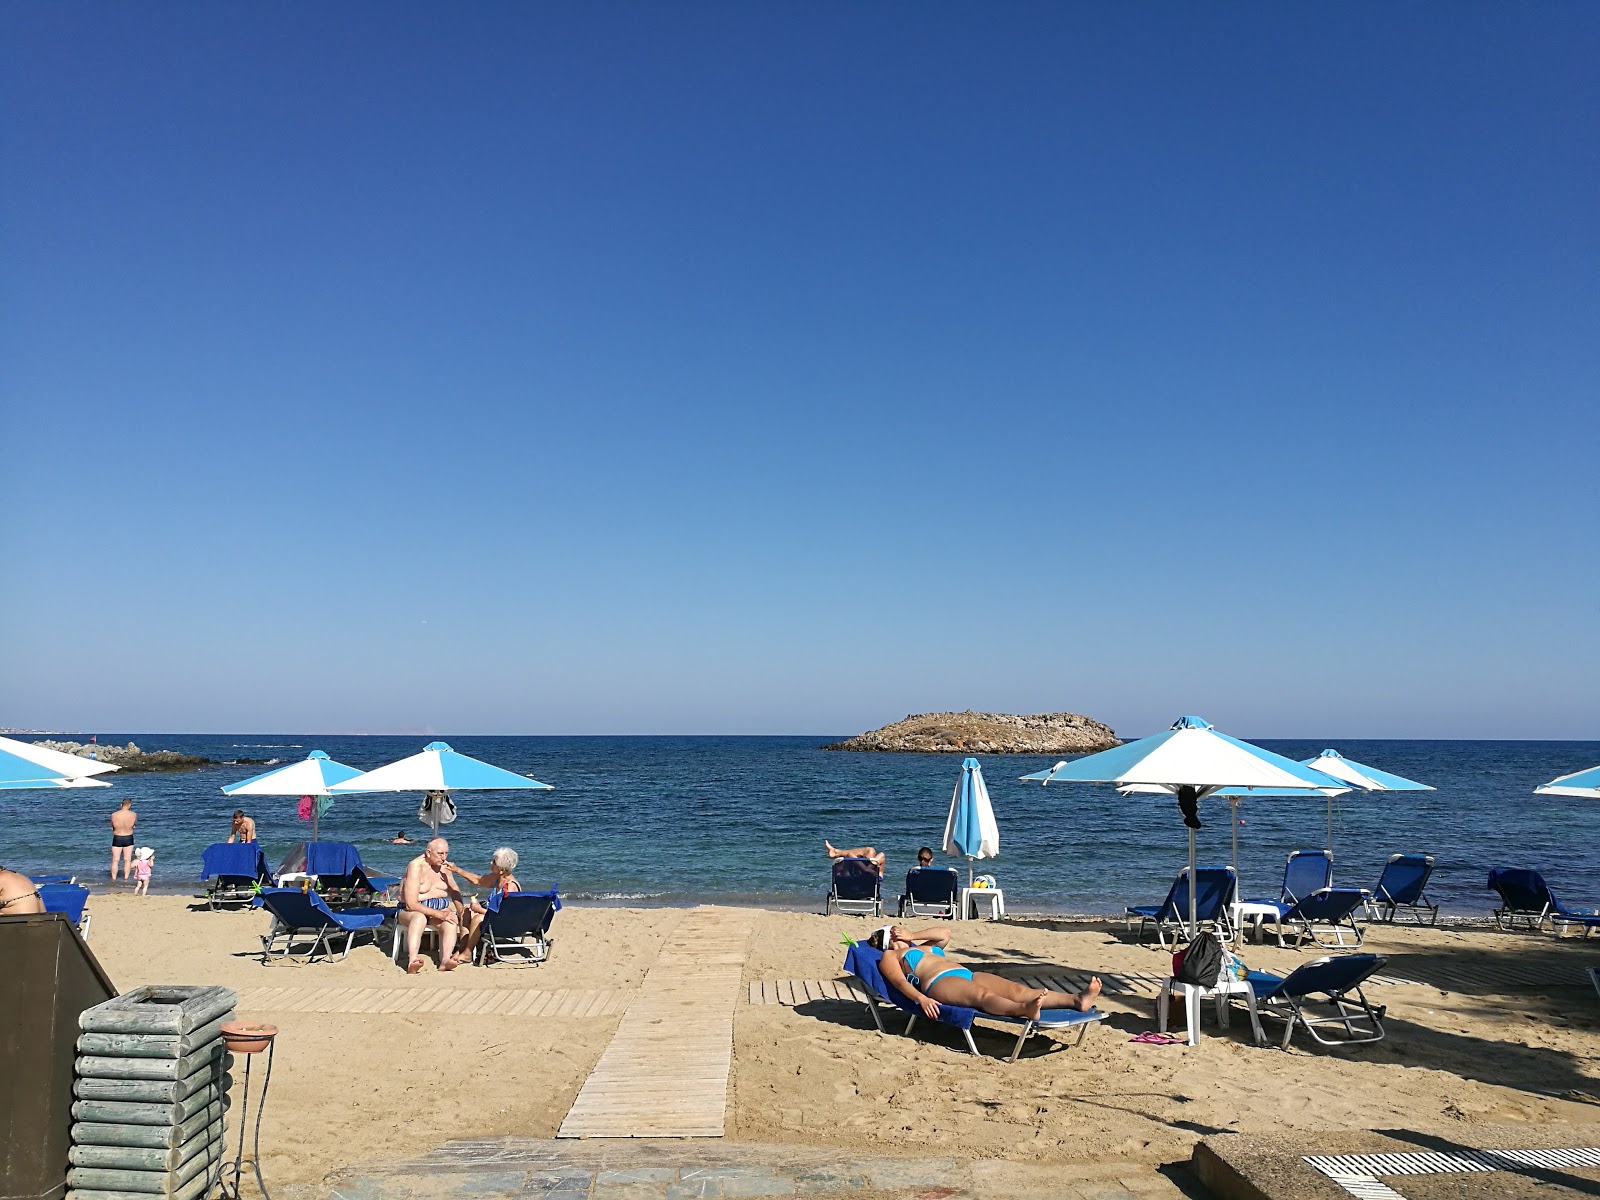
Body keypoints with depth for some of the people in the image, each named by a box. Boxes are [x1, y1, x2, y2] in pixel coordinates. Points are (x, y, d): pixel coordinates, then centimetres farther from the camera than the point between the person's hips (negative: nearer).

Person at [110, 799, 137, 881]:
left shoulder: (114, 815, -11)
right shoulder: (133, 815, -12)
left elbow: (112, 826, 5)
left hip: (117, 839, 0)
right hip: (128, 839, 0)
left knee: (115, 860, 8)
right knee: (127, 860, 9)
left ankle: (113, 879, 8)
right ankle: (126, 878, 10)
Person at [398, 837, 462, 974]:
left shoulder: (444, 865, 4)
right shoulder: (415, 867, -17)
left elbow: (454, 891, 20)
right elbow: (411, 904, -22)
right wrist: (439, 914, -28)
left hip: (440, 908, 5)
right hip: (412, 910, -5)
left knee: (452, 920, -28)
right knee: (419, 917, -40)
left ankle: (445, 960, -48)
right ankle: (412, 962, -55)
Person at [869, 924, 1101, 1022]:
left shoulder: (922, 947, 40)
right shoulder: (890, 956, 16)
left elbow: (944, 934, 34)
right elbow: (899, 981, -2)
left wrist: (913, 936, 29)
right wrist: (921, 999, -22)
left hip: (967, 975, 8)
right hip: (939, 983, -8)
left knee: (1018, 989, -16)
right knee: (983, 995, -40)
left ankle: (1077, 999, -36)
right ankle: (1024, 1010, -71)